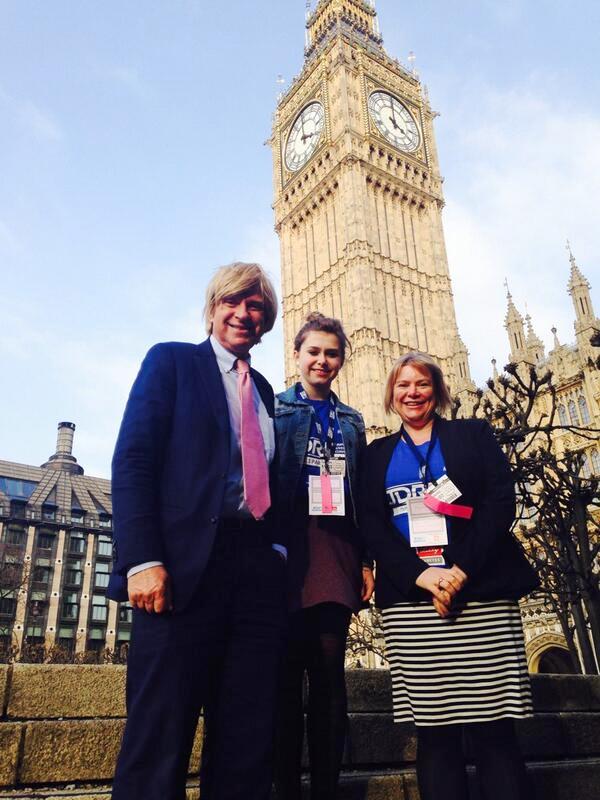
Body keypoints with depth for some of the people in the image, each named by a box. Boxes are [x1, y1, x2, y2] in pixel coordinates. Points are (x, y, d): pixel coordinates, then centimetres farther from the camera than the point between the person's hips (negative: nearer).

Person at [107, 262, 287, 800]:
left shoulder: (264, 391, 22)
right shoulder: (172, 361, 8)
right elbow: (132, 459, -4)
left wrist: (280, 552, 4)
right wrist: (143, 561, -14)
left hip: (261, 569, 5)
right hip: (187, 565, -5)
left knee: (248, 740, 7)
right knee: (160, 735, -3)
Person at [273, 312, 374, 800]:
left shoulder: (352, 421, 19)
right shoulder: (275, 408, 8)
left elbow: (361, 496, 16)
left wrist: (366, 560, 8)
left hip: (336, 555, 3)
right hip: (289, 553, -3)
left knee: (330, 673, 6)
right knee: (289, 672, 0)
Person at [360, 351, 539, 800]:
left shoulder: (474, 435, 13)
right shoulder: (377, 454, 16)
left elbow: (501, 502, 0)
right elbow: (371, 525, 5)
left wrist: (463, 570, -12)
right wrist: (422, 576, -11)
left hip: (482, 595, -1)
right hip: (410, 603, 1)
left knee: (494, 731, -3)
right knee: (434, 734, 2)